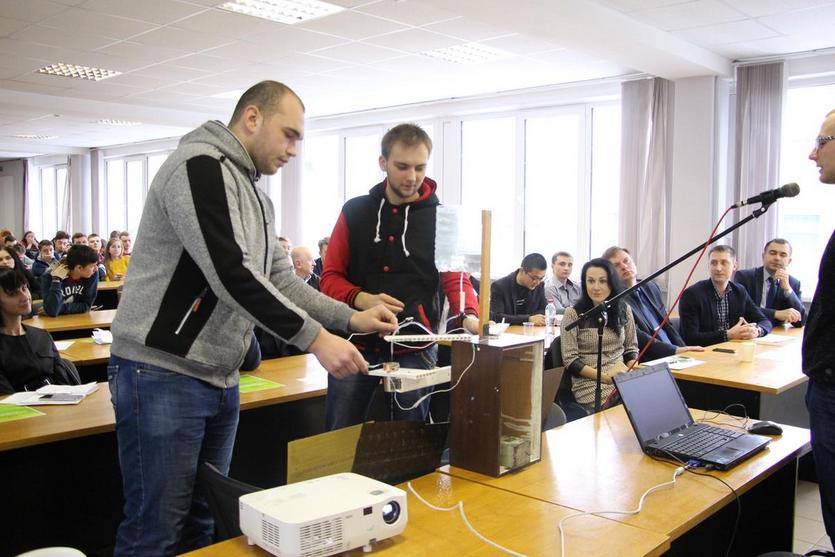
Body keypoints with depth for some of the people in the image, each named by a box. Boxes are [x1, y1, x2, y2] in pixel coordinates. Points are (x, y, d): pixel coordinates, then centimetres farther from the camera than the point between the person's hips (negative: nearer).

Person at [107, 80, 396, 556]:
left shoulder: (257, 198, 17)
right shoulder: (200, 165, -13)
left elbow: (280, 280, 14)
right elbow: (231, 273, -23)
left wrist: (351, 318, 1)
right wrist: (315, 338, -22)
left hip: (221, 380, 9)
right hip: (161, 375, -9)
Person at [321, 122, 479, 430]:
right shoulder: (354, 211, 3)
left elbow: (456, 277, -6)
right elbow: (330, 277, 2)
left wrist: (470, 315, -28)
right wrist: (362, 299, -19)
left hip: (415, 350, -1)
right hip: (356, 344, 1)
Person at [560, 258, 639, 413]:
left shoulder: (624, 310, 11)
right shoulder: (573, 313, -2)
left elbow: (632, 349, 17)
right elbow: (570, 360, -4)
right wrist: (605, 376, -14)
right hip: (589, 383, -4)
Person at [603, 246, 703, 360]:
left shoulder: (651, 288, 15)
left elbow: (667, 325, 18)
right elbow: (637, 338, -16)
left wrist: (685, 352, 4)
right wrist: (675, 350, -22)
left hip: (673, 358, 7)